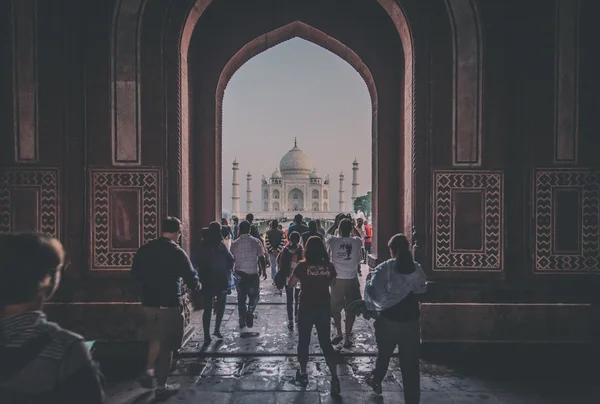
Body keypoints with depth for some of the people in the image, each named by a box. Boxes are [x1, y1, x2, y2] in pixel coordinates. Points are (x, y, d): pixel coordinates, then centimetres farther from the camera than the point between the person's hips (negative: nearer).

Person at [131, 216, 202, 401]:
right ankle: (162, 387, 15)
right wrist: (196, 292, 11)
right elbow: (191, 277, -10)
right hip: (169, 303, -5)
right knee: (167, 344, 7)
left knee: (155, 339, 26)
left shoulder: (145, 249, 1)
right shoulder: (177, 252, -15)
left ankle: (148, 372, 17)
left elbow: (135, 273, 12)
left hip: (148, 302, 5)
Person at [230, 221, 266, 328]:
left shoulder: (234, 243, -1)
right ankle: (250, 312, -14)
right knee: (254, 296, 12)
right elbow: (261, 258, -5)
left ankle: (242, 321, 18)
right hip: (253, 273, -2)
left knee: (241, 298, 13)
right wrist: (264, 271, 7)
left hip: (239, 274, 2)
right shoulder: (256, 242, -6)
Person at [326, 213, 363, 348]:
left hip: (337, 280, 0)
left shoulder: (334, 241, -10)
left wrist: (336, 223, 17)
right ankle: (347, 338, 14)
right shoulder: (356, 242, -8)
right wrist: (350, 223, 19)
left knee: (335, 309, 19)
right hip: (352, 280, 0)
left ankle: (339, 333, 30)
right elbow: (357, 235, 18)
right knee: (351, 310, 10)